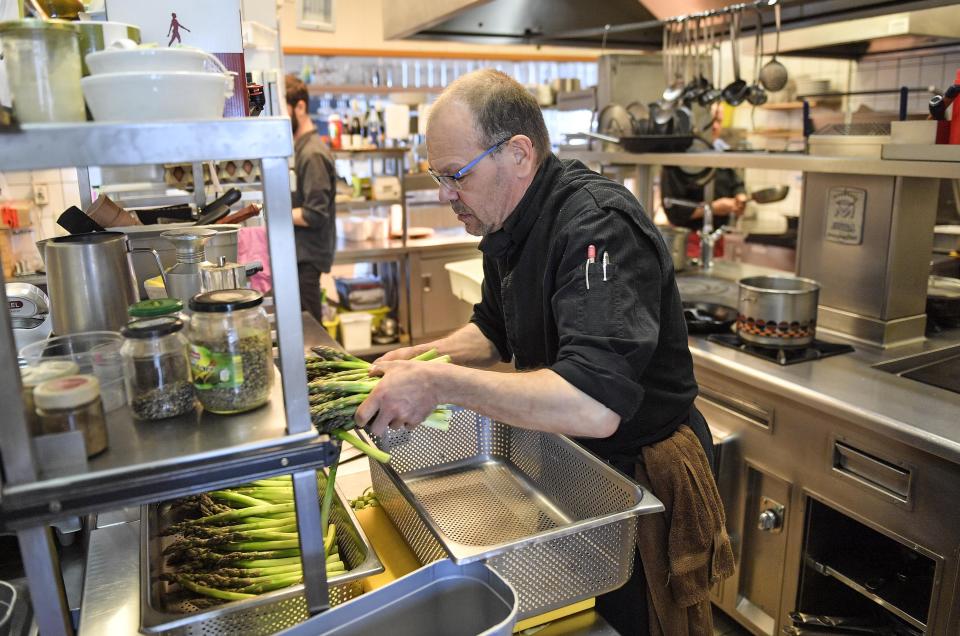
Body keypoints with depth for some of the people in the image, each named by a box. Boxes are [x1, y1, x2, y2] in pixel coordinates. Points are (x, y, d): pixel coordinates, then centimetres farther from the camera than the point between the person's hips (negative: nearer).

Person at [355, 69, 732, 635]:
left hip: (643, 474, -8)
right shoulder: (508, 223, 0)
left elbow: (595, 407, -42)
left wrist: (442, 384, -37)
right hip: (570, 461, 8)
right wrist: (425, 356, -5)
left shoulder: (599, 226, -31)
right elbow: (495, 332, 13)